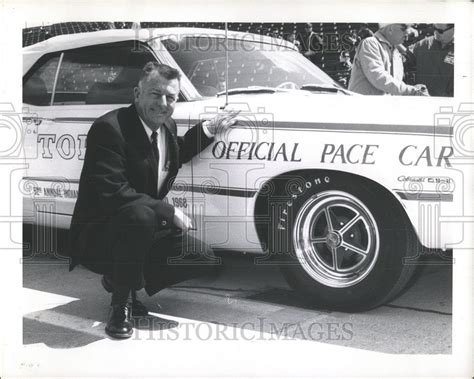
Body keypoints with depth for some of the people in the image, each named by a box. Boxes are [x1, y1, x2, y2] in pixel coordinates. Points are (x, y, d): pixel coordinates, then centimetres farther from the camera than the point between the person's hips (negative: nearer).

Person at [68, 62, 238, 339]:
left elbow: (175, 155, 28)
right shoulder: (109, 128, -22)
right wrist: (170, 212, -26)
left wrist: (209, 129, 14)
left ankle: (119, 279, 12)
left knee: (202, 257, -3)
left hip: (144, 228, 8)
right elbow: (112, 193, -31)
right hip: (95, 239, -8)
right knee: (139, 214, -37)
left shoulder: (168, 127, 4)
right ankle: (121, 301, -15)